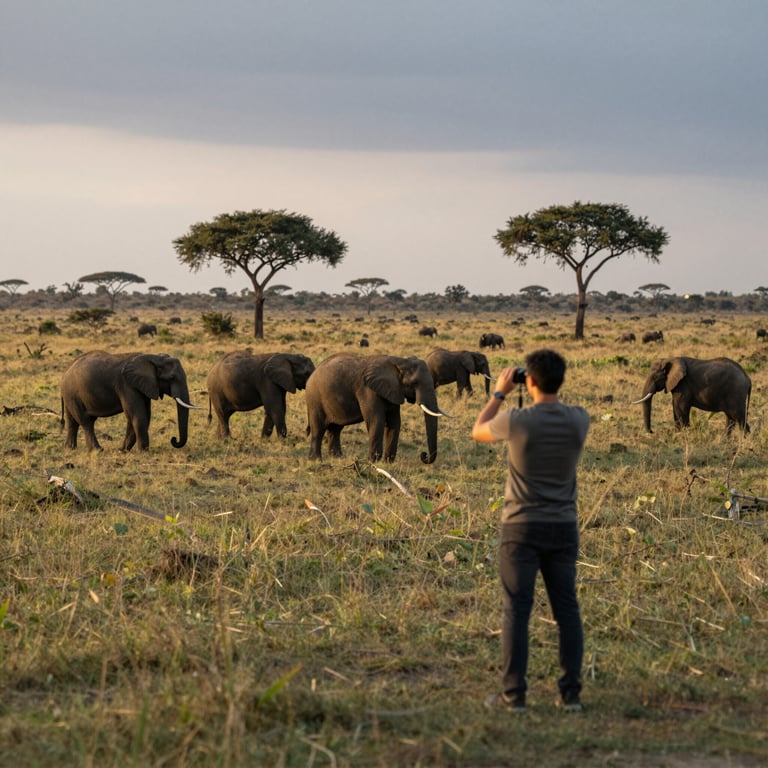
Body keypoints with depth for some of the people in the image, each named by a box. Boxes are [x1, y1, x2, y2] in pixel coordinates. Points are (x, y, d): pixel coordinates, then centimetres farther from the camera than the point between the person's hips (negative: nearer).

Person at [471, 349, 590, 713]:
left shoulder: (517, 420, -15)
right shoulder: (579, 419, -5)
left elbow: (478, 431, 6)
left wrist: (499, 393, 15)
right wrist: (545, 395, 18)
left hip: (522, 528, -3)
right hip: (563, 528, 3)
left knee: (516, 610, 2)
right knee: (567, 608, 9)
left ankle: (513, 694, 2)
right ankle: (571, 692, 9)